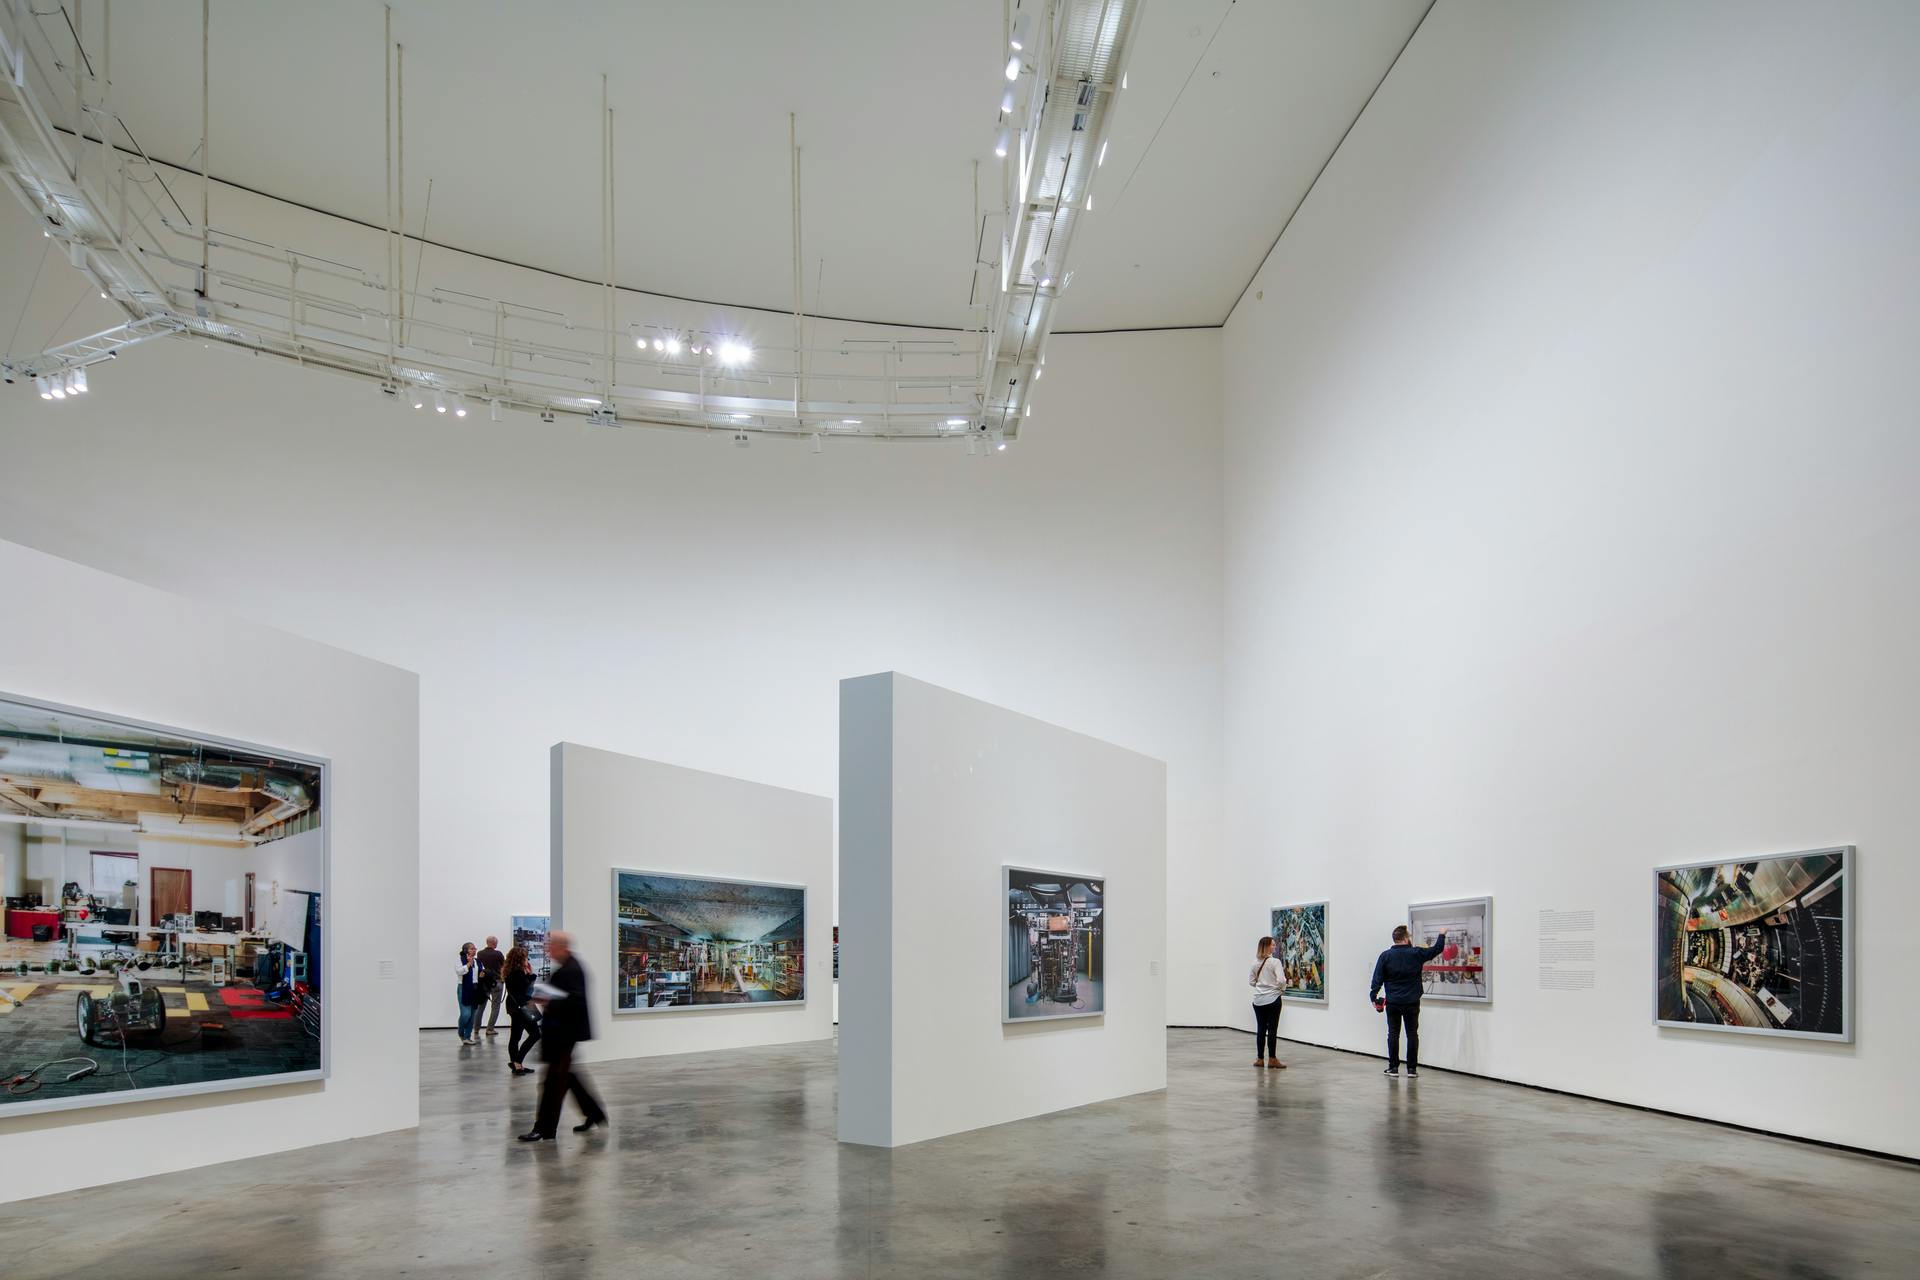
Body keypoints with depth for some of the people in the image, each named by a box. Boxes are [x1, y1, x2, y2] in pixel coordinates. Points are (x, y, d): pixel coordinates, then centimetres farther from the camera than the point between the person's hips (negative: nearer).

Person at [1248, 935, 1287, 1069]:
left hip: (1258, 1000, 5)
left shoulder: (1255, 963, 4)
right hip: (1272, 999, -5)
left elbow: (1251, 981, 7)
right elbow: (1280, 981, -19)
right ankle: (1272, 1059, 4)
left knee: (1260, 1029, 10)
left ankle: (1260, 1059, 13)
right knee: (1272, 1029, 1)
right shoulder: (1275, 962, -12)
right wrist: (1286, 980, 2)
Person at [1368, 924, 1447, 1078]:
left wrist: (1373, 997, 1)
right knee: (1412, 1034, 7)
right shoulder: (1416, 954, -4)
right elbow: (1437, 949, 8)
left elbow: (1378, 978, -4)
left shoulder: (1386, 956, -3)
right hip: (1412, 1002, 0)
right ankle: (1412, 1068, 8)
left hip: (1392, 1002, 0)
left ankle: (1393, 1067, 6)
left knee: (1393, 1034, 5)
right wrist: (1442, 935, 25)